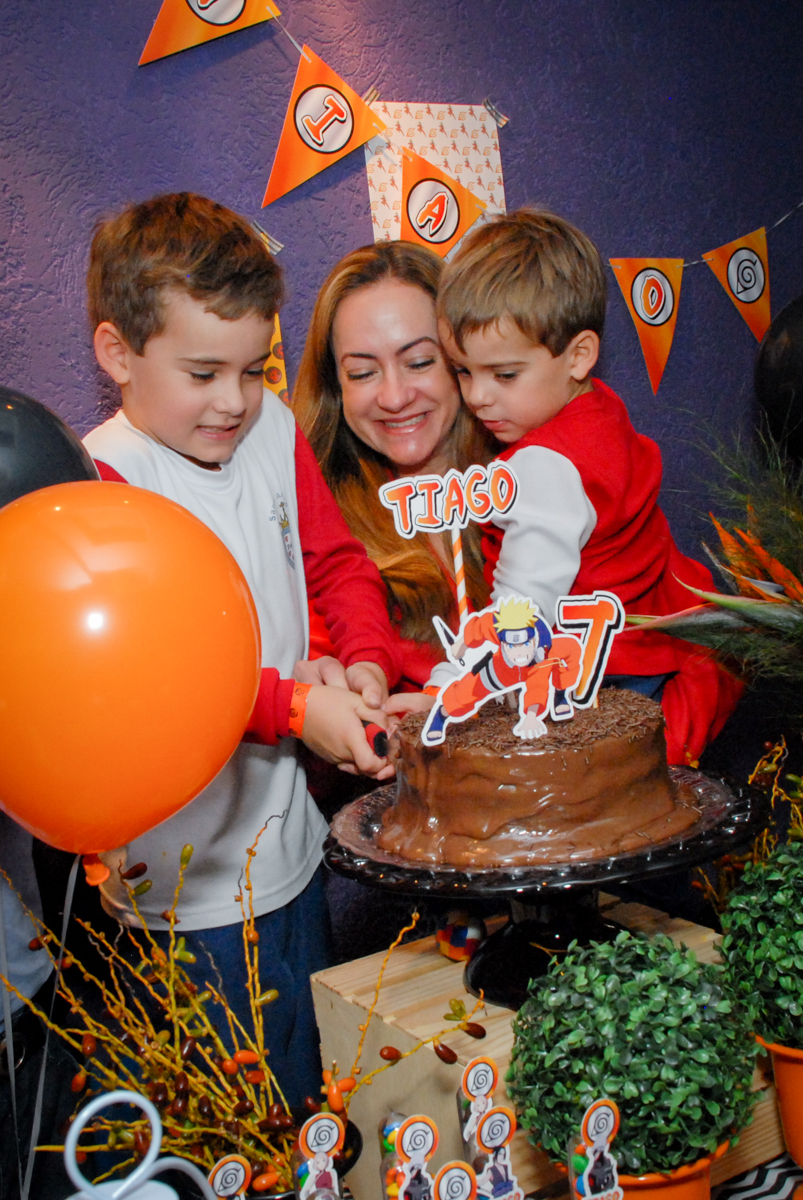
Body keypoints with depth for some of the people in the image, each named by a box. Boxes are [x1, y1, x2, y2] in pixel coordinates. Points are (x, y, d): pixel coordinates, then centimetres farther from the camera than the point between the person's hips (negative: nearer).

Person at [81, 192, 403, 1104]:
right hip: (184, 876, -6)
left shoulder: (274, 433, 2)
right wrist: (293, 706, -29)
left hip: (291, 839, 6)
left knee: (312, 1071, 24)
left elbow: (336, 561, 9)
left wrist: (366, 661, -10)